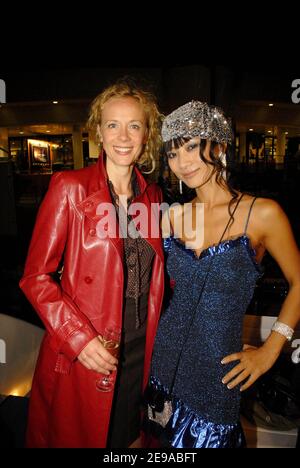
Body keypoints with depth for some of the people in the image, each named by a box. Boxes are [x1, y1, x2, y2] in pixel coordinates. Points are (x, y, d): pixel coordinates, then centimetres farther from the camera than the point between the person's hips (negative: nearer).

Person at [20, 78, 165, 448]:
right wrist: (78, 338, -17)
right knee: (75, 436, 20)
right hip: (80, 354, -3)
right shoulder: (70, 187, -11)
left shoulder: (152, 195, 3)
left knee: (128, 434, 24)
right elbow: (35, 276, -10)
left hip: (140, 353, 4)